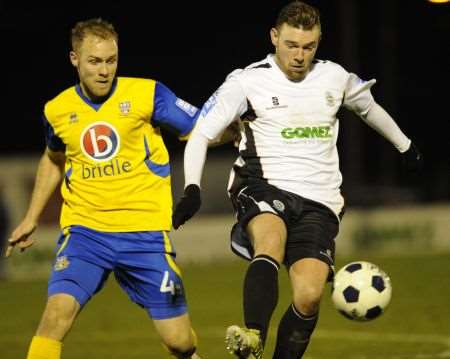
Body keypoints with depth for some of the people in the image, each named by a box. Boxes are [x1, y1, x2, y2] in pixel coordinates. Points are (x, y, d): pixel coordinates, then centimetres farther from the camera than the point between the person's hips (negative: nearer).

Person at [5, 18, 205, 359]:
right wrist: (31, 218, 24)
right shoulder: (58, 110, 4)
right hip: (84, 230, 1)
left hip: (145, 232, -1)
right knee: (58, 312, -21)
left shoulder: (147, 94, -6)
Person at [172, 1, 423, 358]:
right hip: (264, 189, -3)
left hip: (319, 201, 3)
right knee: (271, 240, -38)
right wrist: (193, 188, -17)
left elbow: (369, 107, 32)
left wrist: (405, 146, 45)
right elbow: (200, 134, -2)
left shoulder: (335, 78, 11)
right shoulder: (247, 82, 0)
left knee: (309, 295, -18)